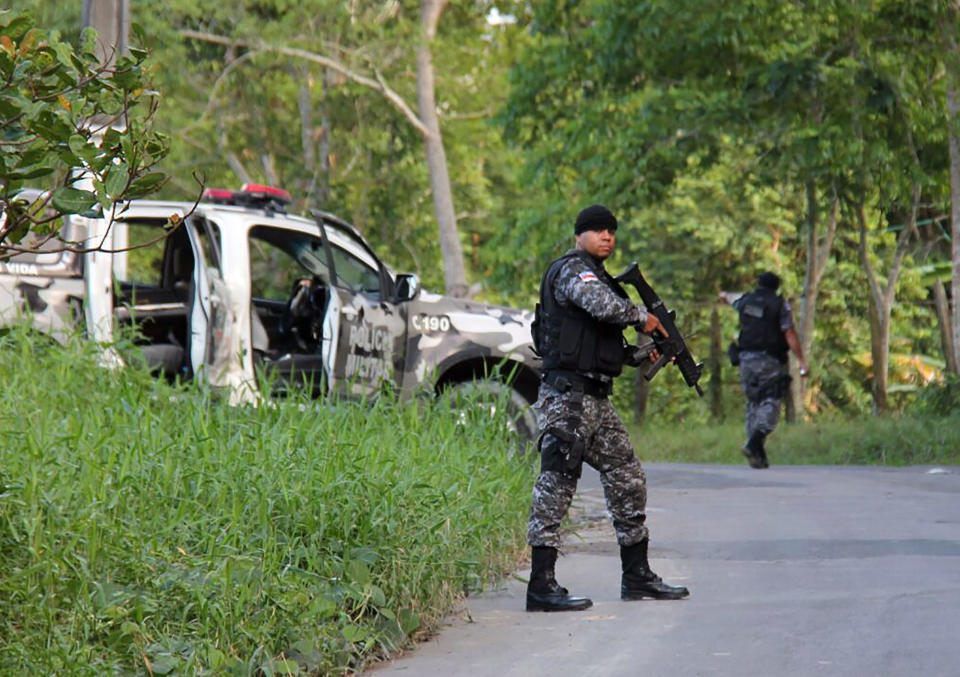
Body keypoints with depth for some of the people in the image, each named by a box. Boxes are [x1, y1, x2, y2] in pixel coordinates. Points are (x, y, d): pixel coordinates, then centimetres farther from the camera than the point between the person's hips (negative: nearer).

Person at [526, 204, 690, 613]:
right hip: (567, 396, -10)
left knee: (628, 482, 12)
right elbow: (606, 307, -28)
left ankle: (637, 577, 19)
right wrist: (643, 318, -10)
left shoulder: (596, 274, 23)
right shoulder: (572, 269, -8)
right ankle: (541, 586, -8)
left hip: (596, 400, 10)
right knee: (555, 486, -9)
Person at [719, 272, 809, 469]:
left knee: (753, 404, 11)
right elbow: (790, 334, -9)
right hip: (770, 360, -4)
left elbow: (726, 297, 35)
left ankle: (758, 454, 6)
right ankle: (754, 444, -26)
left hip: (747, 358, 4)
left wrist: (724, 296, 60)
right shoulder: (780, 304, -2)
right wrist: (802, 361, -8)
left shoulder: (745, 300, 11)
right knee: (770, 402, -5)